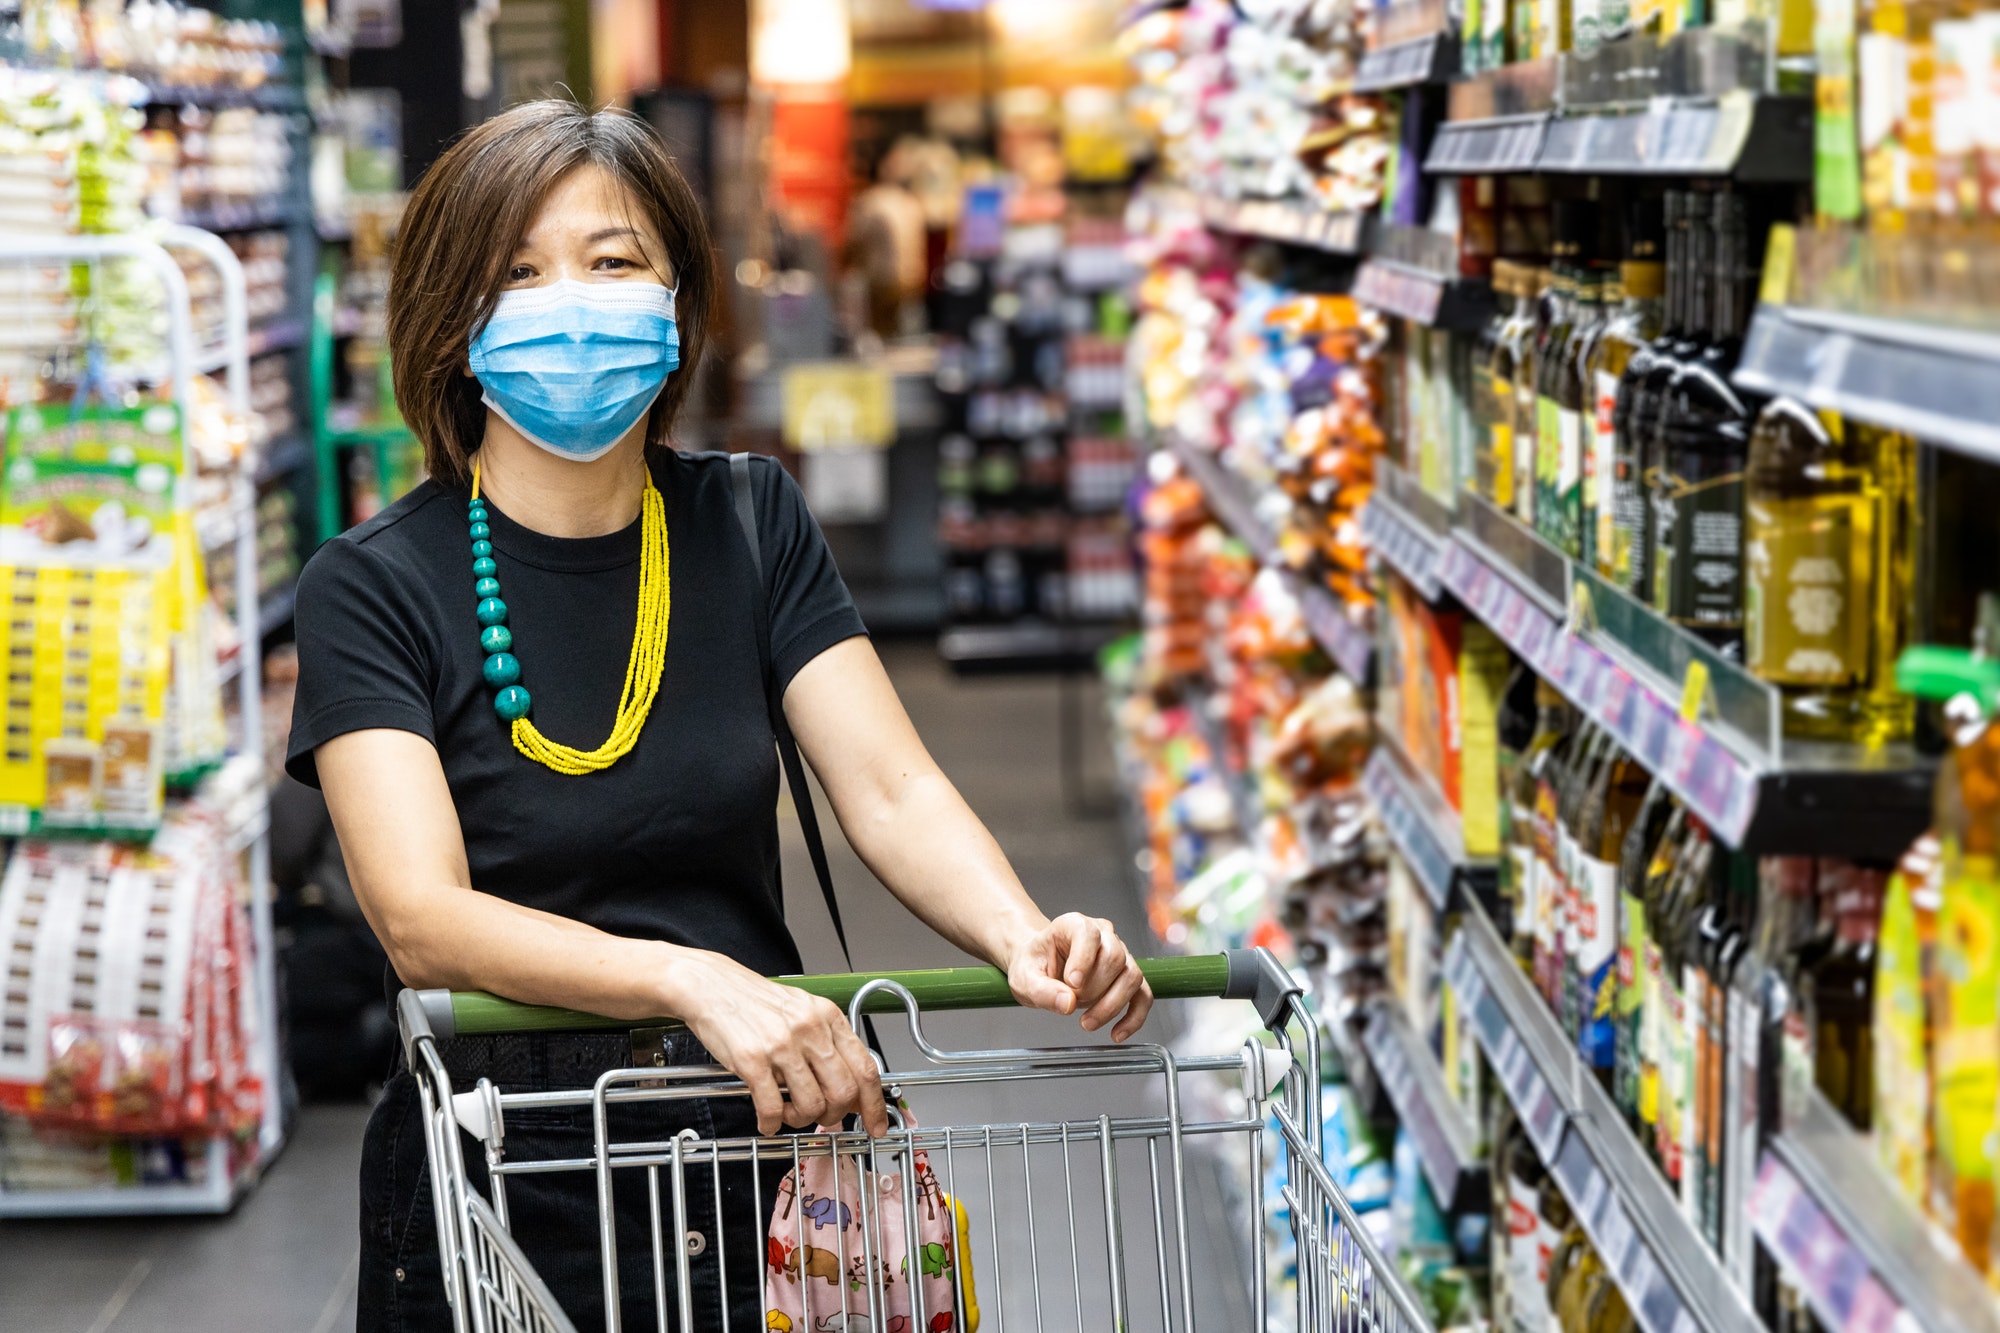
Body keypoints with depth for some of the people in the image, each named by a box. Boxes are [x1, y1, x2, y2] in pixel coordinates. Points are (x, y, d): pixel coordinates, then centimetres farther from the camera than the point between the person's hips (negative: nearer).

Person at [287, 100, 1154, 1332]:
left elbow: (893, 791, -6)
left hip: (762, 1143, 3)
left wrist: (1022, 937, -28)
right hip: (501, 1192, -3)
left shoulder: (751, 525, 3)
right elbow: (422, 919, -20)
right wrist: (694, 981, -37)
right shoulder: (375, 587, -8)